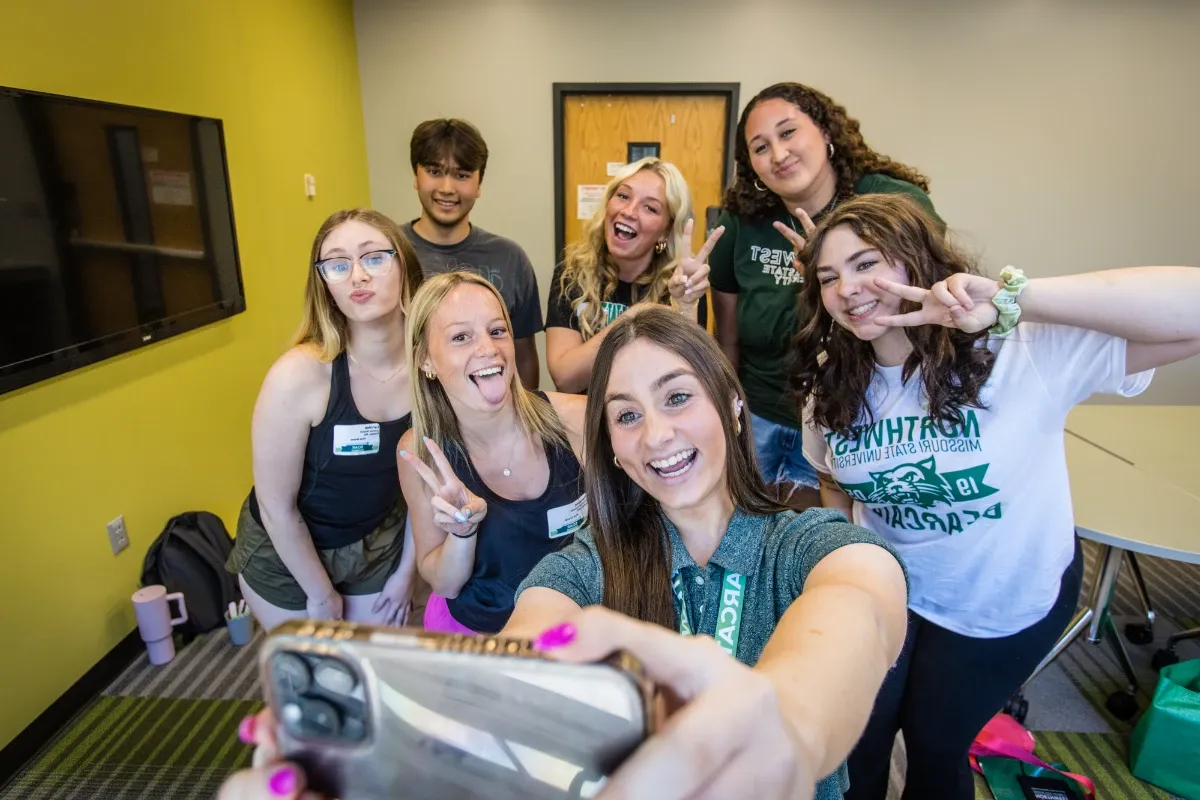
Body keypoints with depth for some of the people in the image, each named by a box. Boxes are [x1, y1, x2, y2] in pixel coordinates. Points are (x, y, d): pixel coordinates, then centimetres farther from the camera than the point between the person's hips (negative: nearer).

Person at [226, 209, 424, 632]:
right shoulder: (299, 375, -29)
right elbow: (277, 506, -18)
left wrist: (406, 569, 3)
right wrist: (321, 594, -7)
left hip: (380, 543, 3)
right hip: (286, 555, -3)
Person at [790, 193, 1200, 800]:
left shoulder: (1022, 352, -30)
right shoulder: (830, 385, -13)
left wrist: (1015, 297, -48)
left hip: (1006, 604, -2)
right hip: (883, 588, 3)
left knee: (936, 746, 20)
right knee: (853, 744, 15)